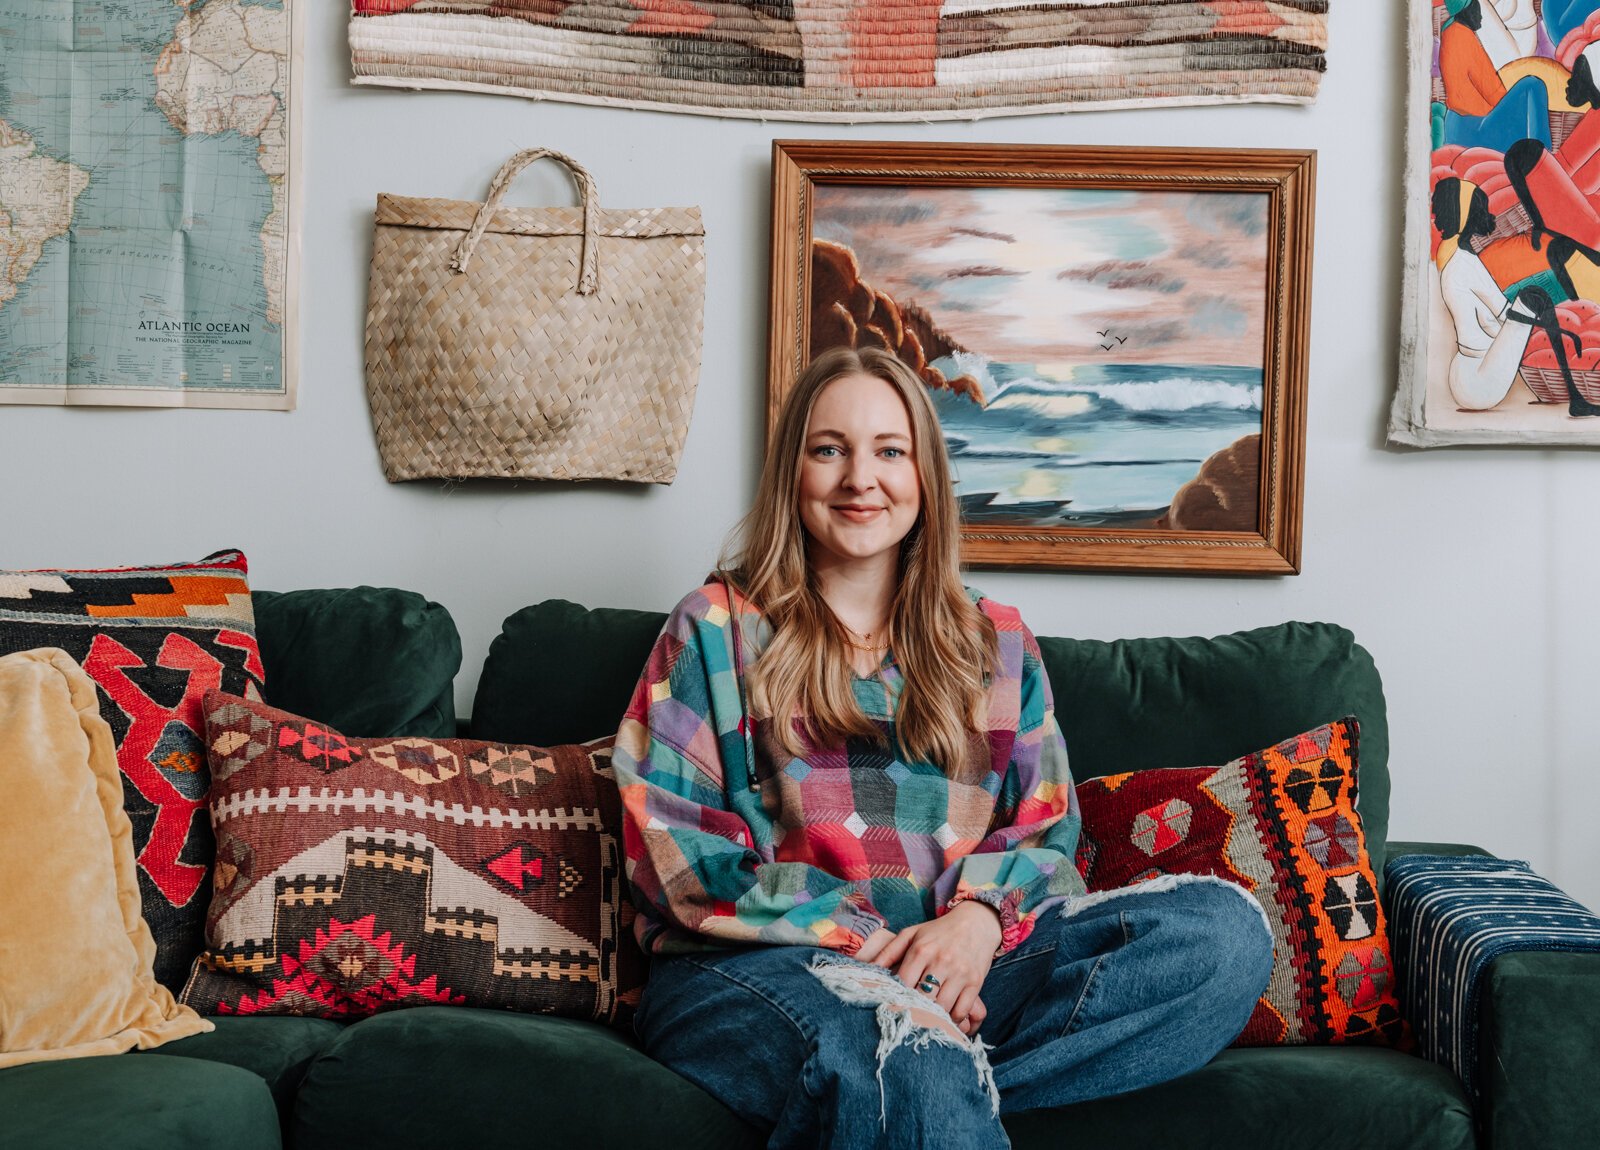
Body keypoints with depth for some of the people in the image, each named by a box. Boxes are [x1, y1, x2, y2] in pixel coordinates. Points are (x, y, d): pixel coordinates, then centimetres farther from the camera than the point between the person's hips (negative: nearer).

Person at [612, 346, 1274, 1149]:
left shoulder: (995, 642, 21)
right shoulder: (715, 630, 11)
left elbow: (1047, 832, 15)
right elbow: (677, 856, 1)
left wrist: (980, 914, -9)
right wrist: (863, 942, -11)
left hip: (957, 962, 6)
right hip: (754, 970, -6)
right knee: (906, 1056, -44)